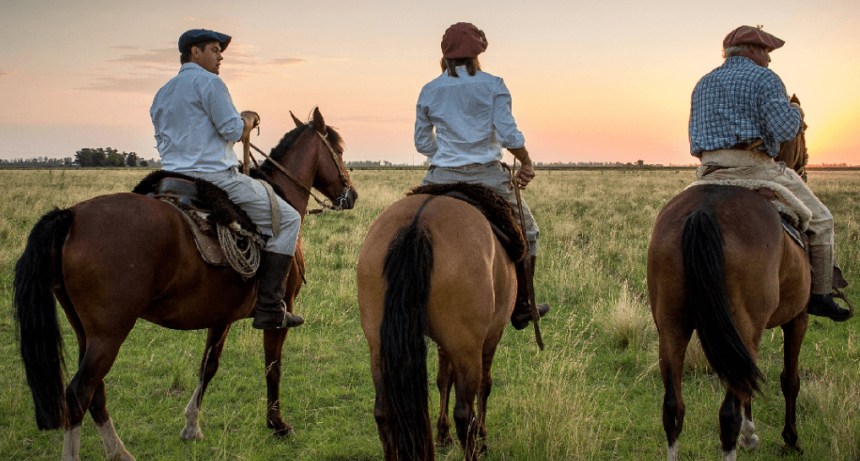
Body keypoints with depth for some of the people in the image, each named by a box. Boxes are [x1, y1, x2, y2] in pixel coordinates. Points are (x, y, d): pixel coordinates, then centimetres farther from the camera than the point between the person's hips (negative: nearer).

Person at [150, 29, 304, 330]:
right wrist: (249, 119, 9)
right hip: (215, 176, -9)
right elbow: (235, 131, -14)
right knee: (287, 219, -2)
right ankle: (269, 307, -9)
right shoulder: (208, 82, -8)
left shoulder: (161, 94, 19)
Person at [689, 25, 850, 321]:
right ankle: (820, 294, 11)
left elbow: (696, 138, 19)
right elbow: (783, 130, -15)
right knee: (819, 220, 10)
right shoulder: (765, 78, -2)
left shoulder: (703, 84, 18)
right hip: (756, 167, -6)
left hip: (709, 174, 6)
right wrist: (796, 114, 5)